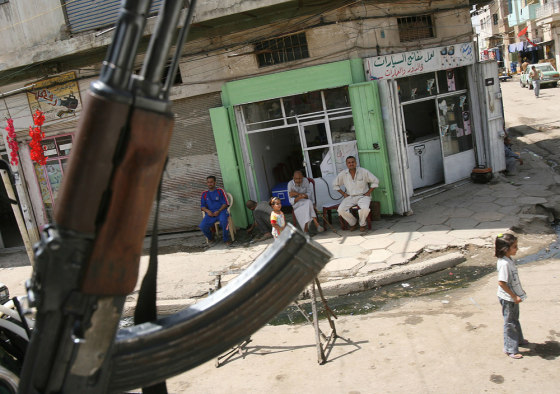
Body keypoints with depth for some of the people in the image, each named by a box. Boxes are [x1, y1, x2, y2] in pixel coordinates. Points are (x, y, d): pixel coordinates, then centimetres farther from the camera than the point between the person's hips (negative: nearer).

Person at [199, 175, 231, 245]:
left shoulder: (220, 191, 9)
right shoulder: (204, 194, 17)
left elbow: (225, 203, 2)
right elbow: (202, 206, 12)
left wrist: (219, 211, -14)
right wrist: (207, 211, -11)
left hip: (221, 211, -3)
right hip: (210, 213, 3)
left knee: (223, 221, -39)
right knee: (202, 226, -24)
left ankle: (226, 239, -16)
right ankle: (210, 238, 9)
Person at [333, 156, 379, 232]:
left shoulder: (363, 171, -7)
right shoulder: (343, 174, 0)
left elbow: (375, 181, 0)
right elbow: (335, 184, 14)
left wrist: (368, 192, -5)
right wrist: (343, 194, 5)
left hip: (363, 196, -2)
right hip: (350, 197, 3)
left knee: (365, 208, -35)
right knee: (341, 210, -24)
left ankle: (362, 224, -2)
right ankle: (352, 223, 4)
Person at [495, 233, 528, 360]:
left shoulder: (508, 259, 2)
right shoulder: (504, 263, -28)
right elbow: (501, 282, -30)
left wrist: (519, 291, 17)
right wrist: (514, 296, -23)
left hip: (513, 297, 10)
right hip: (508, 298, -10)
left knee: (515, 319, 27)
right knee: (510, 322, 4)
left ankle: (518, 339, 47)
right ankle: (510, 349, 17)